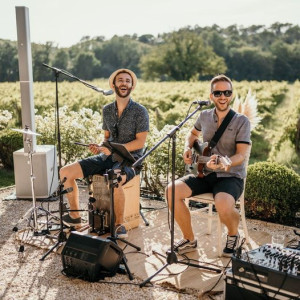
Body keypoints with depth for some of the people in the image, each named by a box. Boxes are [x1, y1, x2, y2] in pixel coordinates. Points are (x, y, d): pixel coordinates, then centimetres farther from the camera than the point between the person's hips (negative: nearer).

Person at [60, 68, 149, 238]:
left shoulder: (140, 111, -7)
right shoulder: (107, 110, 10)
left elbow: (140, 142, -12)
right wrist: (100, 147, -4)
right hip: (107, 158, 6)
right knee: (65, 172, -5)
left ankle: (120, 224, -17)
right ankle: (75, 216, 12)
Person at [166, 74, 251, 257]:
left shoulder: (241, 121, -8)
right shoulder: (205, 116, 5)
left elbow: (241, 155, -16)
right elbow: (193, 134, 27)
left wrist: (224, 164, -36)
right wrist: (188, 148, 6)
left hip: (231, 176, -4)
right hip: (205, 174, 5)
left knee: (223, 205, -36)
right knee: (172, 190, -19)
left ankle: (233, 235, 2)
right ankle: (190, 240, 0)